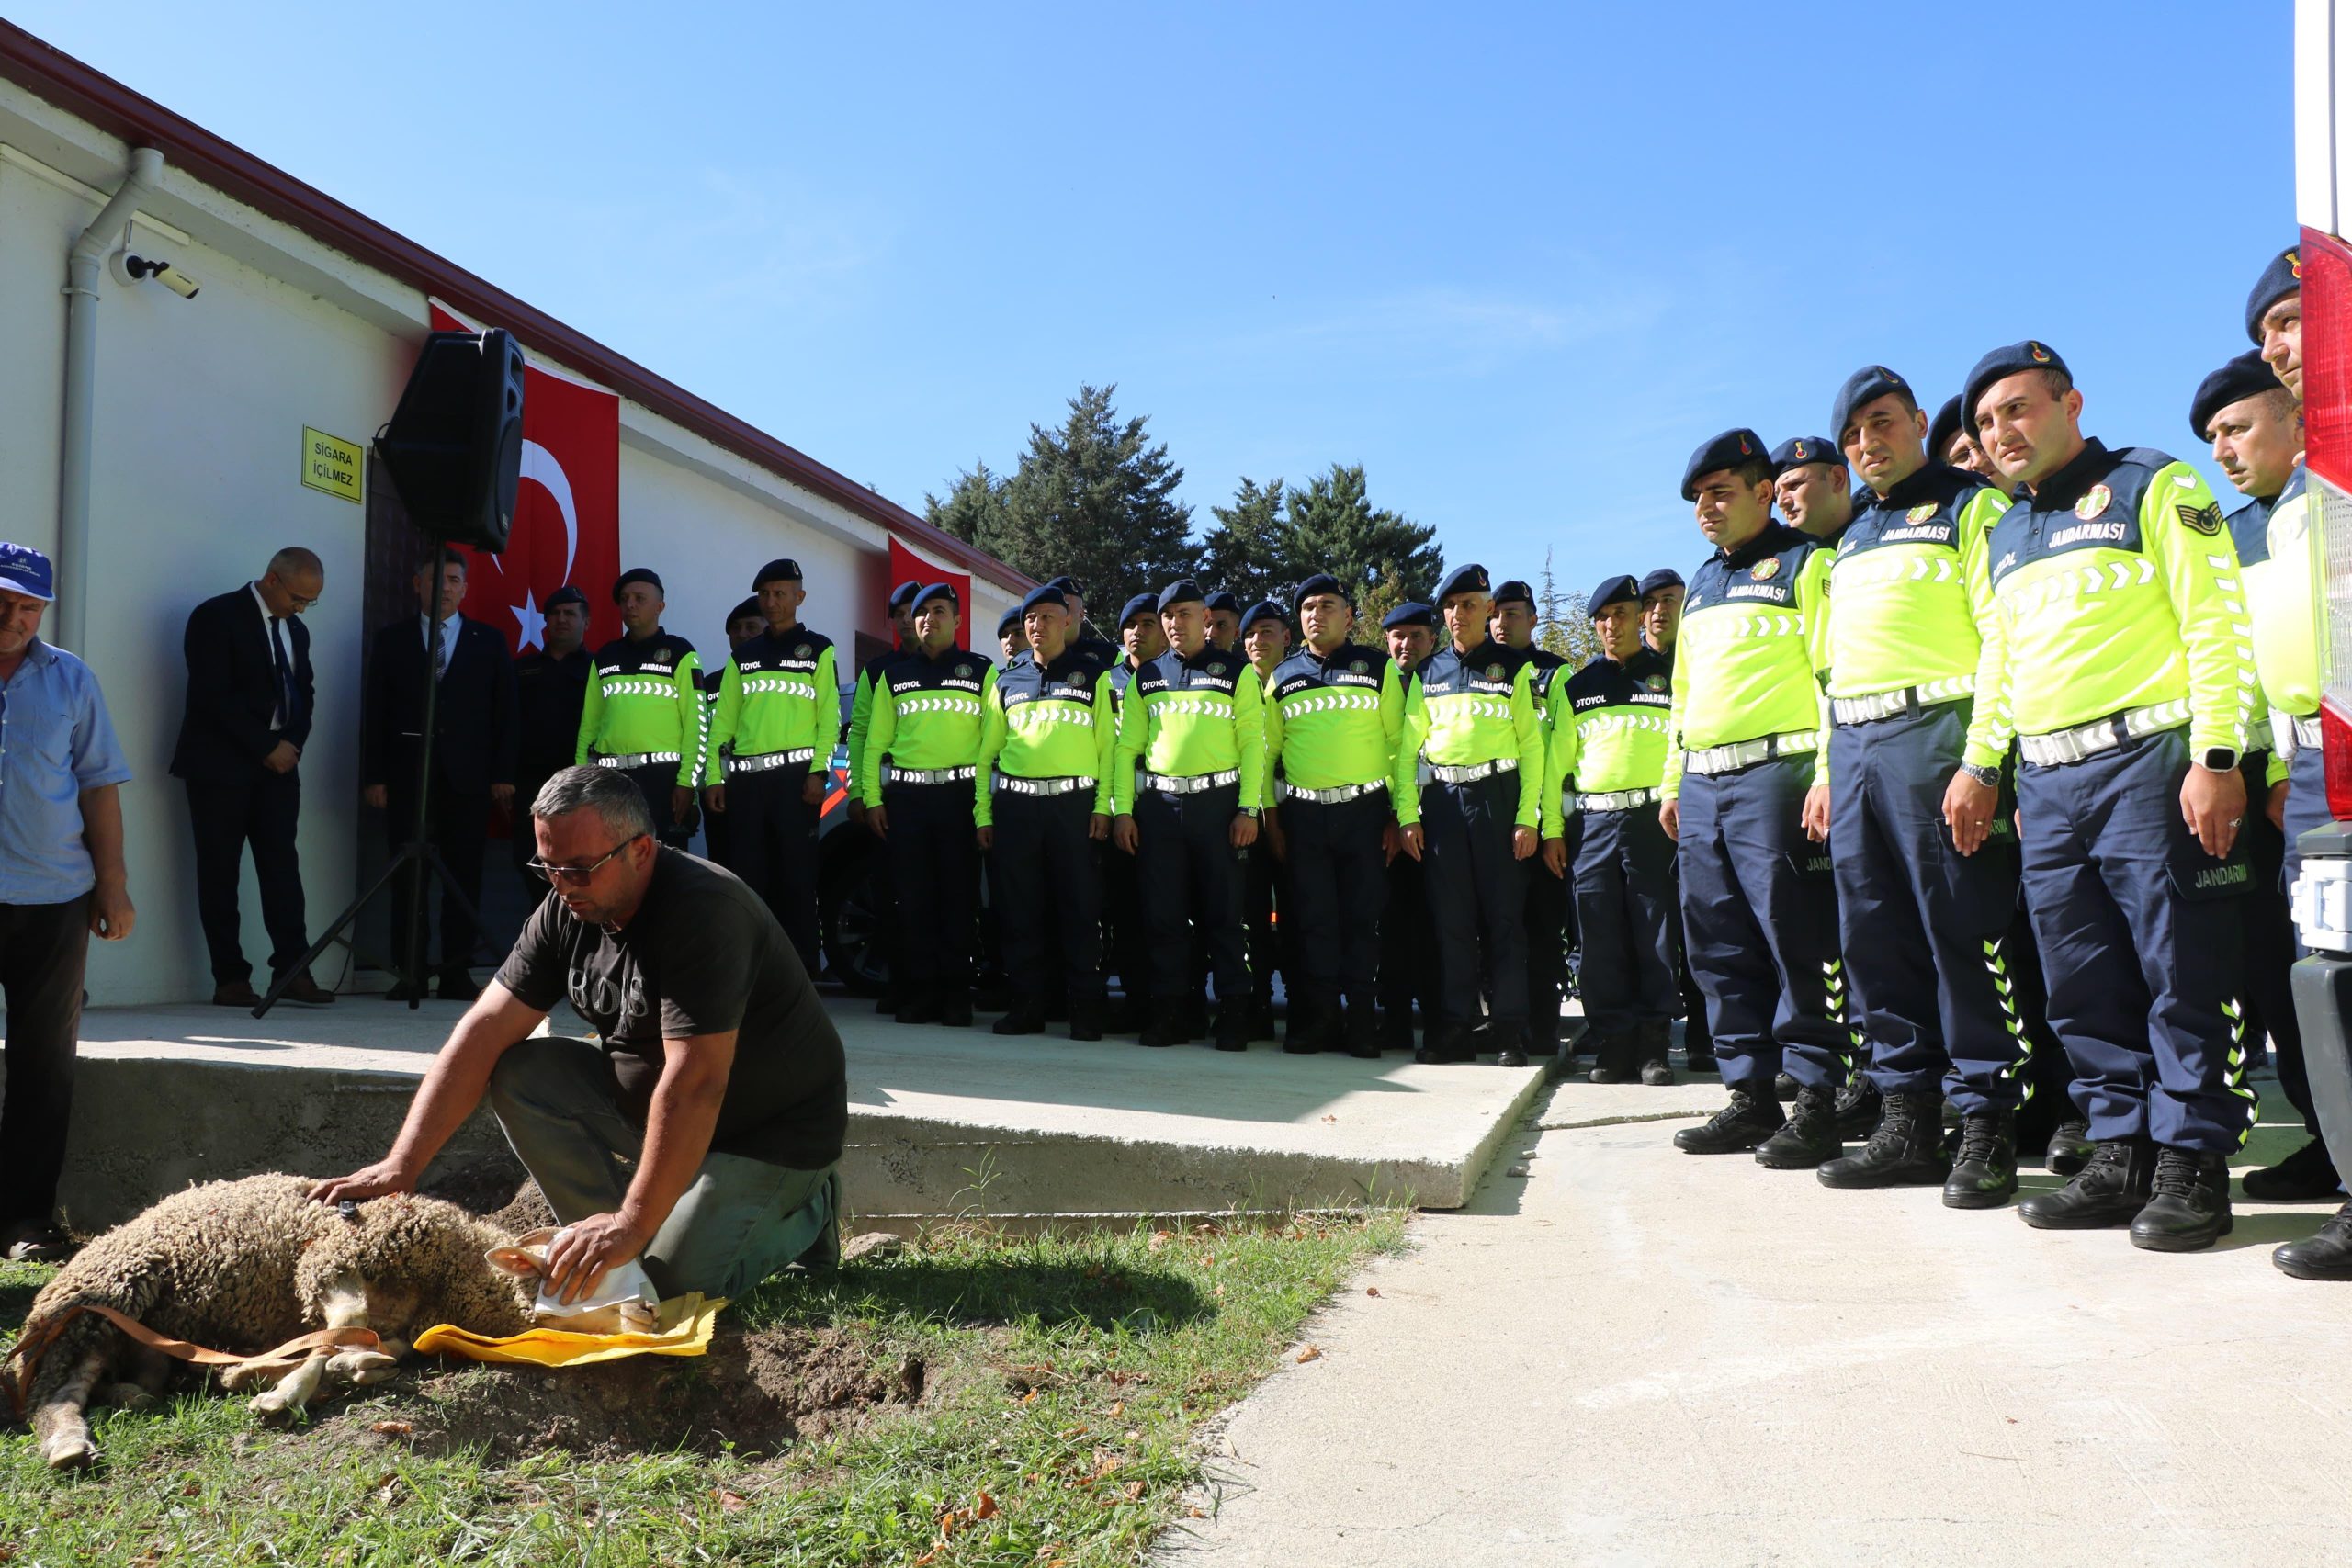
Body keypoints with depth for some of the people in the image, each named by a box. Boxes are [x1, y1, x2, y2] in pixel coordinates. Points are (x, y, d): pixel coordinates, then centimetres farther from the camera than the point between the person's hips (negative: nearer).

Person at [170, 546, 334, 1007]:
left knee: (282, 865, -2)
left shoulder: (296, 629, 16)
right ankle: (230, 979, 1)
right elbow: (213, 695, -14)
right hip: (221, 766, -6)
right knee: (220, 870, -1)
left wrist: (291, 744, 0)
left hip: (278, 762, 6)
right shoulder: (216, 617, -7)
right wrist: (267, 747, -14)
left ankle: (292, 970, -5)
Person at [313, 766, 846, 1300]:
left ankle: (804, 1209, 5)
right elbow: (483, 1031, -9)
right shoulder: (566, 911, -6)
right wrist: (400, 1166, -18)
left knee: (675, 1281, -22)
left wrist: (632, 1225, -36)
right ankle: (606, 1237, 1)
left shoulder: (704, 911, -29)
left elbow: (694, 1084, -35)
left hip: (774, 1132, -7)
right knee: (519, 1074, -10)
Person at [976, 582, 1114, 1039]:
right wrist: (982, 813, 7)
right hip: (1014, 804, 3)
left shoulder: (1093, 676, 9)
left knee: (1080, 907, -3)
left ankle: (1086, 1009, 2)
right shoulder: (1007, 681, 16)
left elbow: (1108, 745, 3)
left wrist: (1103, 807, -6)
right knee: (1019, 909, 3)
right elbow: (986, 751, 15)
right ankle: (1028, 1003, 11)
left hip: (1074, 803, -3)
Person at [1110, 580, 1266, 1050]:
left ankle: (1233, 1015, 7)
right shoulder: (1146, 678, 12)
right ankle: (1167, 1013, 12)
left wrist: (1249, 809, -8)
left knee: (1222, 913, 0)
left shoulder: (1236, 671, 4)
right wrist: (1123, 811, 3)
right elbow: (1126, 746, 11)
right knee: (1163, 914, 4)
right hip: (1158, 804, 3)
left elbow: (1253, 742, -1)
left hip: (1217, 802, -3)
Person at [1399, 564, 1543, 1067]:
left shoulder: (1512, 668, 5)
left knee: (1504, 916, -2)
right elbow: (1409, 746, 12)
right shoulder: (1428, 672, 13)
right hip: (1442, 799, 3)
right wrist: (1408, 815, 3)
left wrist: (1527, 818, -7)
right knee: (1450, 918, 3)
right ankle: (1454, 1027, 8)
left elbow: (1532, 747, 1)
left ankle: (1510, 1031, 3)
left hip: (1497, 796, -2)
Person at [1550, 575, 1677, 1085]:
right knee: (1600, 939, 0)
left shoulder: (1671, 677, 10)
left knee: (1657, 936, -1)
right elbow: (1558, 760, 15)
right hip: (1594, 820, 2)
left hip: (1654, 818, -2)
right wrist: (1551, 828, 8)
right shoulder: (1577, 687, 16)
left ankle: (1652, 1046, 5)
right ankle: (1613, 1044, 6)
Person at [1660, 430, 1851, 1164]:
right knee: (1721, 950, 8)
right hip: (1702, 784, 8)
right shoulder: (1701, 585, 23)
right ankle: (1750, 1096, 15)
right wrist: (1671, 781, 22)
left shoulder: (1802, 563, 0)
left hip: (1773, 774, -8)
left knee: (1796, 944, -6)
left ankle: (1816, 1102, 0)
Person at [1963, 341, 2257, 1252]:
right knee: (2086, 989, 7)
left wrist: (2217, 756, -16)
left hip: (2147, 760, -7)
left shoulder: (2155, 486, 1)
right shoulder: (2003, 538, 21)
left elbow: (2214, 624, -7)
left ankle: (2192, 1162, 4)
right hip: (2048, 782, 7)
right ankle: (2124, 1155, 14)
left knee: (2181, 975, -4)